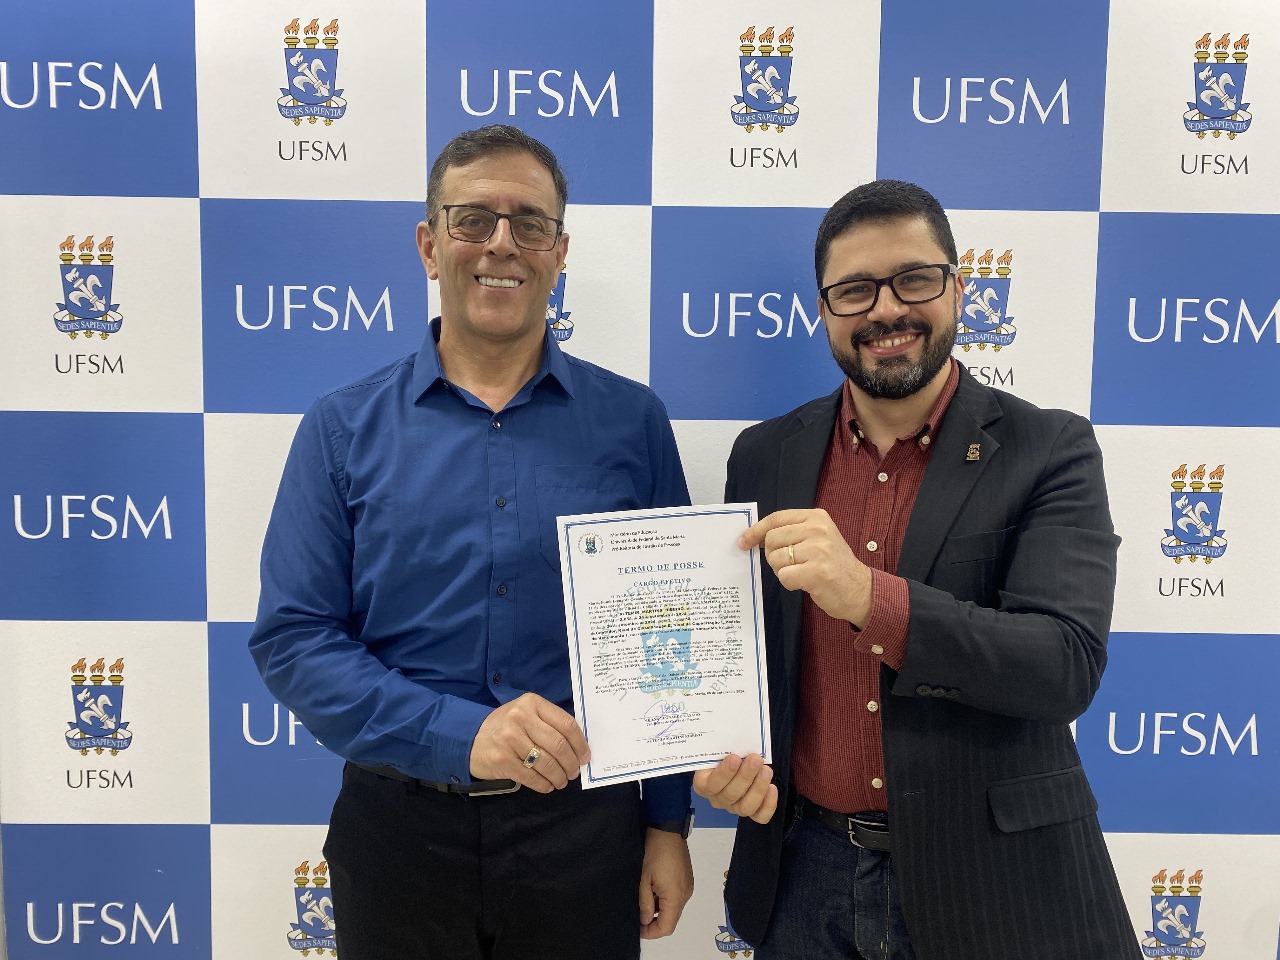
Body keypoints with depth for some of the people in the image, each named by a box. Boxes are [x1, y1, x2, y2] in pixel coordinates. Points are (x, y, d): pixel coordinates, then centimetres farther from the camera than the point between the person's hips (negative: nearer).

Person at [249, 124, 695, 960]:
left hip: (584, 826, 1)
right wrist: (459, 733, -20)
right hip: (400, 826, 0)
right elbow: (293, 637, -7)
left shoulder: (633, 421, -2)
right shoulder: (344, 429, -3)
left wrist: (668, 821, 1)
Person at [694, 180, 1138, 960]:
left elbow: (1069, 665, -19)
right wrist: (723, 755, -12)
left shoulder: (1050, 451, -9)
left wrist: (869, 597, -32)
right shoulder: (765, 457, 0)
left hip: (986, 882, -2)